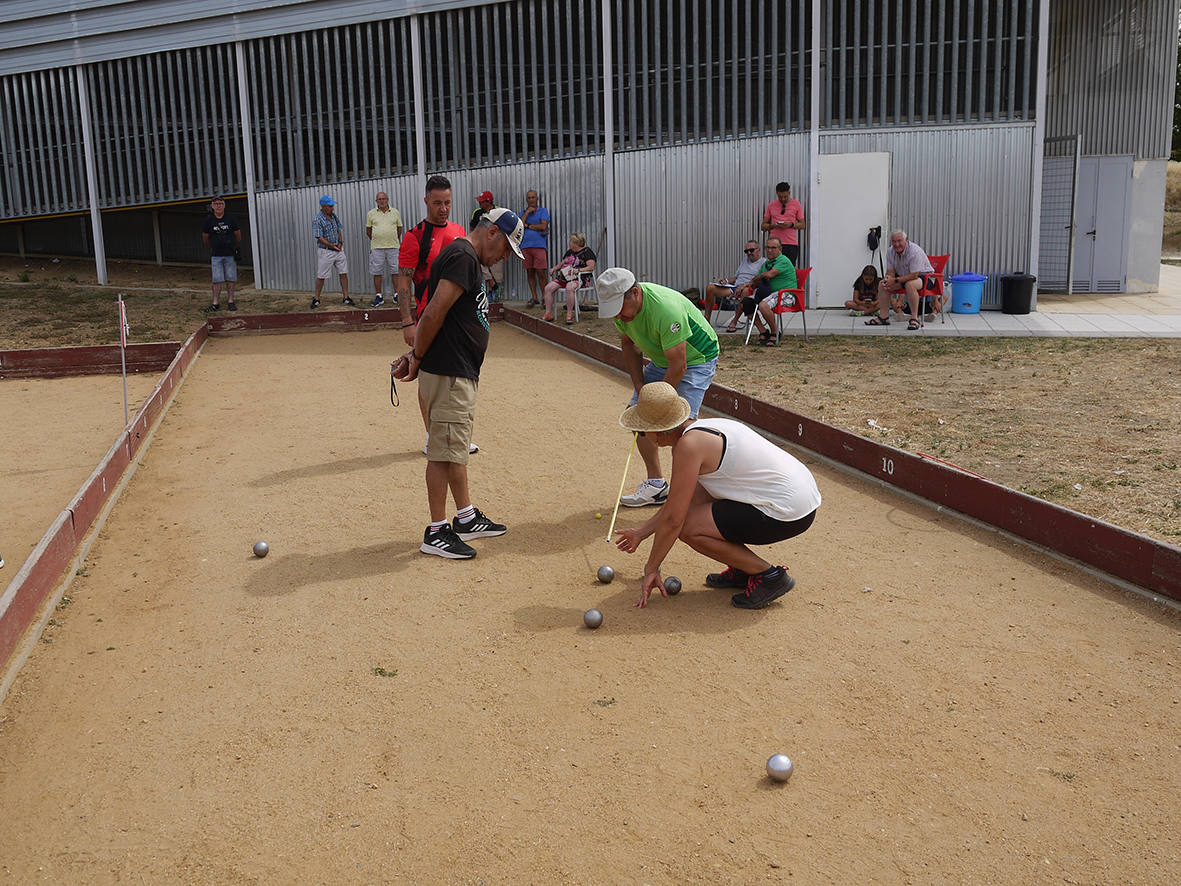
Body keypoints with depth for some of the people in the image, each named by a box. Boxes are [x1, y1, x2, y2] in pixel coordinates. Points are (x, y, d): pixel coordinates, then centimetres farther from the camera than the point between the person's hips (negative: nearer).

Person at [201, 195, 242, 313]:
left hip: (230, 254, 1)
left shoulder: (230, 219, 1)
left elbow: (238, 235, 15)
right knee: (217, 280, -2)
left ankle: (230, 301, 10)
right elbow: (205, 238, 13)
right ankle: (216, 303, 0)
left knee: (230, 279, 3)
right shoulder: (209, 220, 0)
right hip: (216, 255, 0)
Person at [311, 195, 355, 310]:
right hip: (325, 251, -6)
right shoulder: (317, 220, -14)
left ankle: (346, 298, 8)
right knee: (321, 276, 1)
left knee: (343, 273, 3)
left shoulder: (333, 215, 7)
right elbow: (320, 238, -18)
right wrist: (333, 246, -16)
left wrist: (340, 243, -2)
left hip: (339, 250, 6)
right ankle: (316, 299, 11)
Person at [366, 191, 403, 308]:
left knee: (395, 271, 1)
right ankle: (379, 297, 7)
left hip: (393, 247, 0)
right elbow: (368, 231, 14)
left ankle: (397, 295, 11)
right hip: (376, 247, 0)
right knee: (377, 272, 1)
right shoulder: (371, 214, 7)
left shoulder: (395, 212, 8)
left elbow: (399, 229, 15)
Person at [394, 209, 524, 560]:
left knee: (456, 448, 17)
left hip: (461, 372, 11)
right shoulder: (462, 257, -15)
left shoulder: (469, 260, 19)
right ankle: (436, 531, 4)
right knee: (445, 451, -4)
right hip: (448, 373, -11)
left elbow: (435, 317, 17)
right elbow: (434, 313, -23)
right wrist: (418, 357, -11)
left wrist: (416, 354, 7)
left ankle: (466, 518, 28)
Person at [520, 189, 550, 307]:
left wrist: (528, 226, 0)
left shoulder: (543, 211, 8)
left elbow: (543, 226, -7)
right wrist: (527, 212, -2)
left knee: (540, 273, -9)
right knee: (530, 273, 4)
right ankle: (534, 298, 10)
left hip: (539, 245, -4)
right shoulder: (523, 212, 17)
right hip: (525, 245, 4)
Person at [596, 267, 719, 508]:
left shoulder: (666, 309, -37)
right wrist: (639, 386, -4)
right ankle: (656, 484, 12)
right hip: (661, 359, 8)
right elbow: (629, 345, 6)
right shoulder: (621, 306, -13)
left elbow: (678, 367, -31)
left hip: (697, 358, -8)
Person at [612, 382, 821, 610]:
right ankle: (743, 568, 19)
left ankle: (769, 575, 0)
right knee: (694, 493, 16)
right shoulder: (704, 428, 11)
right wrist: (642, 532, 30)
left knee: (688, 527, -10)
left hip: (789, 514, -10)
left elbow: (673, 519, -15)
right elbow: (679, 499, 24)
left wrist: (651, 569, -2)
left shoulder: (689, 444, -18)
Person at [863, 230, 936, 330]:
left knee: (910, 284, -39)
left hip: (922, 276, -8)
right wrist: (887, 279, -26)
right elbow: (891, 271, -1)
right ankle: (883, 317, -2)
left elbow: (914, 275, -31)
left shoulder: (915, 251, -28)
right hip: (903, 277, 8)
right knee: (882, 284, -6)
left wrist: (895, 280, -32)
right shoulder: (891, 252, -5)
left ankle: (914, 318, -31)